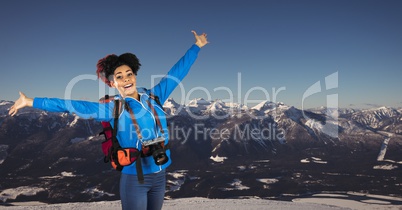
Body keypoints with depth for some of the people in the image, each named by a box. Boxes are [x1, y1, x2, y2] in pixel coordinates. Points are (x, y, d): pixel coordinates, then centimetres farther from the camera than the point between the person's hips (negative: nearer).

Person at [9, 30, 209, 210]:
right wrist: (31, 102, -6)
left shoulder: (153, 97, 1)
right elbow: (74, 105, -7)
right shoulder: (113, 109, -7)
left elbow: (176, 72, 8)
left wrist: (196, 46, 17)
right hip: (134, 178, -4)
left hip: (160, 175, 4)